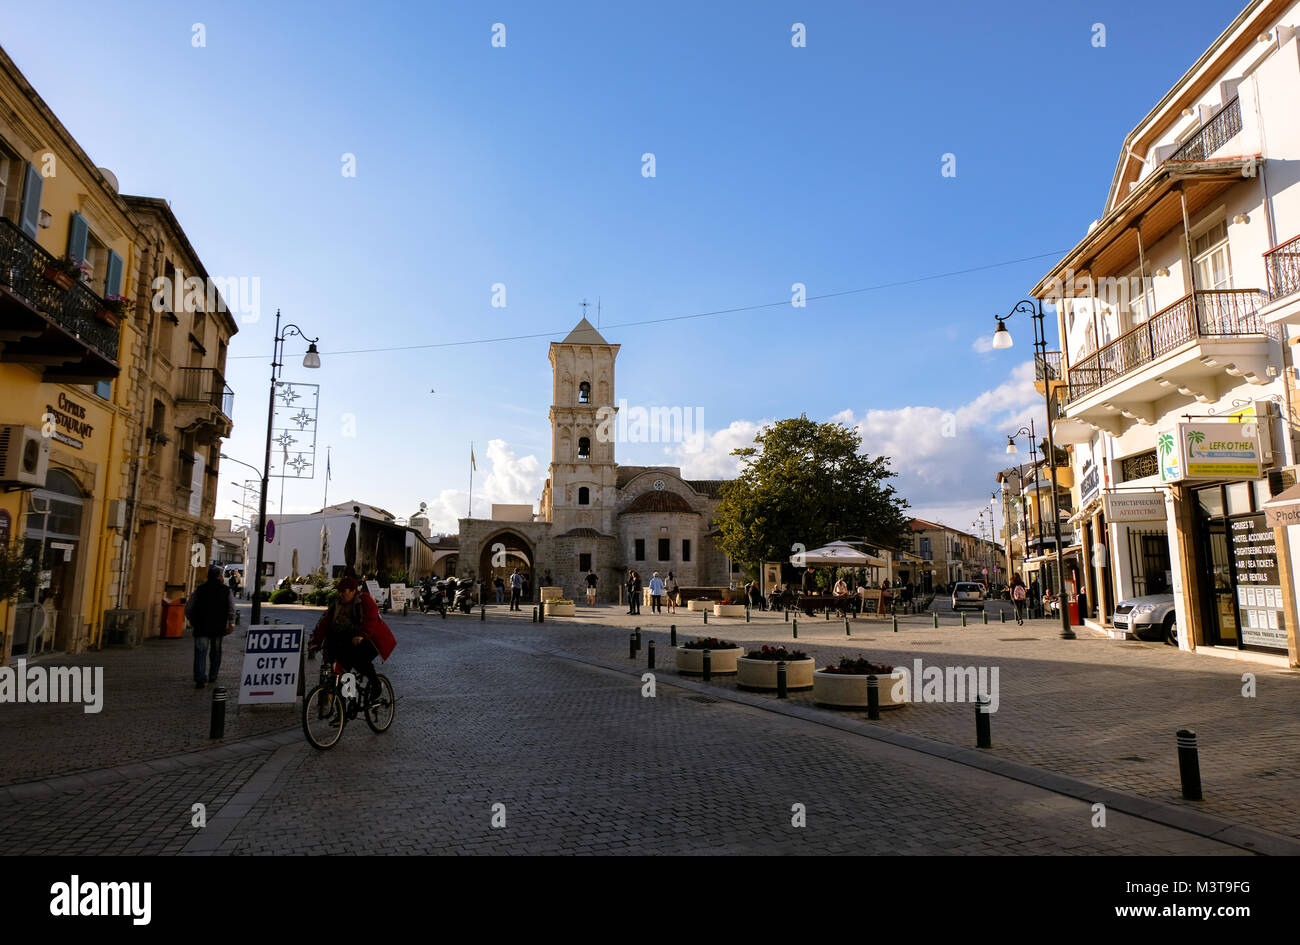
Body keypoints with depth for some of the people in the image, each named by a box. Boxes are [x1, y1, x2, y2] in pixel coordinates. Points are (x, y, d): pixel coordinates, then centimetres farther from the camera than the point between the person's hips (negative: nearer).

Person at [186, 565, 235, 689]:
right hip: (218, 627, 1)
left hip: (202, 627, -1)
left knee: (200, 652, -3)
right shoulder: (226, 590, 2)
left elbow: (188, 607, 2)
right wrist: (231, 623, -10)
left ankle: (200, 679, -15)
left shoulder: (199, 589, 2)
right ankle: (212, 676, 23)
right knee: (216, 652, 16)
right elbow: (232, 608, -10)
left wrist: (192, 621, 16)